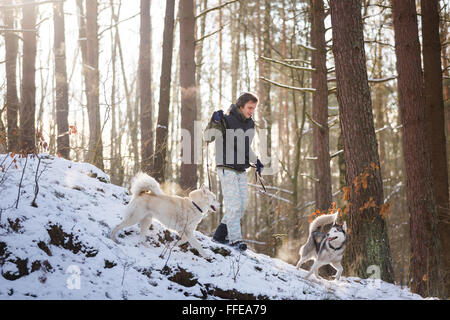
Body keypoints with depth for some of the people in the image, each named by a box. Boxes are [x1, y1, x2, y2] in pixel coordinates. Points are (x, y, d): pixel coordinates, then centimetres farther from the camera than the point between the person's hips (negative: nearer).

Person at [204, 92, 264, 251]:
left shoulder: (250, 124, 10)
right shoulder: (227, 121, -11)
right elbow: (208, 137, -20)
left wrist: (256, 161, 19)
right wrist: (214, 122, -36)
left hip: (241, 170, 7)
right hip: (227, 169, -7)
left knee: (241, 206, 5)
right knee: (233, 204, -13)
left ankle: (220, 234, 14)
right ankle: (236, 239, -11)